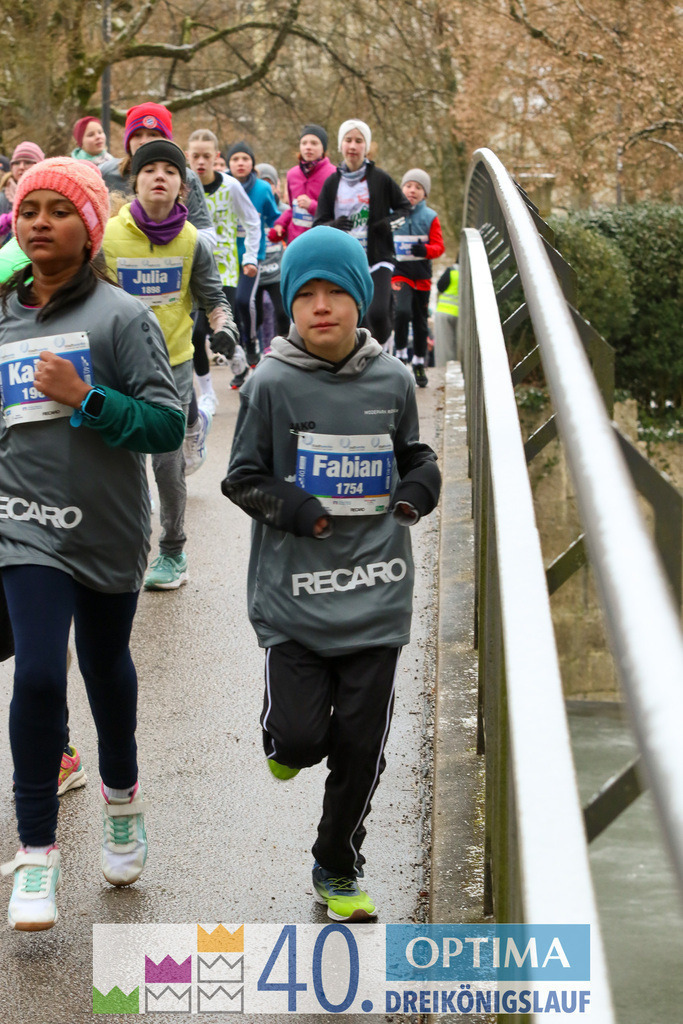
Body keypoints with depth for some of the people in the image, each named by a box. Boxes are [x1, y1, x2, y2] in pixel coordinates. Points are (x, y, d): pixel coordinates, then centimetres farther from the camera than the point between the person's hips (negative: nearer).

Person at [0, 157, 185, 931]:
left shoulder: (122, 316, -8)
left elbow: (168, 425, -13)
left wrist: (86, 398, -23)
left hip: (107, 530, -1)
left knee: (105, 667, 18)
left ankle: (120, 797, 45)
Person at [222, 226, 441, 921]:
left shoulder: (392, 380, 3)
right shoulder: (271, 384, -5)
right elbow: (242, 478, 0)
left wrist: (419, 488, -2)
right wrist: (299, 512, -14)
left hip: (376, 596, 2)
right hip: (294, 596, -2)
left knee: (360, 747, 6)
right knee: (301, 739, -9)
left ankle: (337, 871, 26)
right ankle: (285, 734, 30)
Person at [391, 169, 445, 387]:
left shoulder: (430, 217, 4)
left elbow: (439, 246, 1)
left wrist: (425, 250, -20)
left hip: (421, 273, 2)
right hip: (399, 272, -2)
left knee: (420, 320, 9)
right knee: (402, 311, -25)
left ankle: (419, 365, 21)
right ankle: (400, 354, -8)